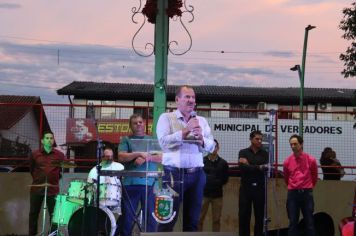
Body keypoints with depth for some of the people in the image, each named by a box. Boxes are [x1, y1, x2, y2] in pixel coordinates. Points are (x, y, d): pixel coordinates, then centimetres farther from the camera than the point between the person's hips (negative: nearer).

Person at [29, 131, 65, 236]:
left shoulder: (59, 155, 1)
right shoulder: (34, 154, 3)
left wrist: (55, 179, 7)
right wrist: (38, 179, 12)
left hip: (53, 189, -1)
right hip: (36, 188, 1)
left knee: (54, 215, 1)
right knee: (33, 214, 6)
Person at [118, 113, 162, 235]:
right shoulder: (126, 140, 9)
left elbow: (161, 157, 4)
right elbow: (121, 157, -6)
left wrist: (146, 158, -11)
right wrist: (139, 153, -15)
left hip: (149, 183, 2)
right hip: (130, 183, -1)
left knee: (150, 216, 3)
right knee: (127, 216, 2)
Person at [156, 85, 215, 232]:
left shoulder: (201, 121, 14)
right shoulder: (166, 118, 2)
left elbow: (211, 147, 9)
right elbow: (164, 142, -13)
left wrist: (201, 138, -10)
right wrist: (186, 131, -14)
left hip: (196, 174, 4)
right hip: (174, 173, -4)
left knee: (192, 220, 9)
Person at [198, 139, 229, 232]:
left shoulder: (223, 163, 2)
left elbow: (225, 179, 6)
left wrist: (217, 183, -5)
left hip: (217, 194, 1)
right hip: (203, 193, -1)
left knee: (216, 220, 7)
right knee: (199, 219, 1)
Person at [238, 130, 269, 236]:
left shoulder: (265, 154, 8)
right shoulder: (243, 152, 4)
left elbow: (267, 169, -8)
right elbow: (242, 167, -13)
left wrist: (249, 166, -13)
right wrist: (259, 167, -17)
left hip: (260, 188, 1)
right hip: (246, 188, -1)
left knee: (259, 217, 6)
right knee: (244, 216, 0)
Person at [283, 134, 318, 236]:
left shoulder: (311, 160, -3)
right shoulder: (287, 161, 1)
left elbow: (314, 176, 13)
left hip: (306, 193, -1)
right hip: (292, 194, 1)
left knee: (309, 222, 2)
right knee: (293, 222, 2)